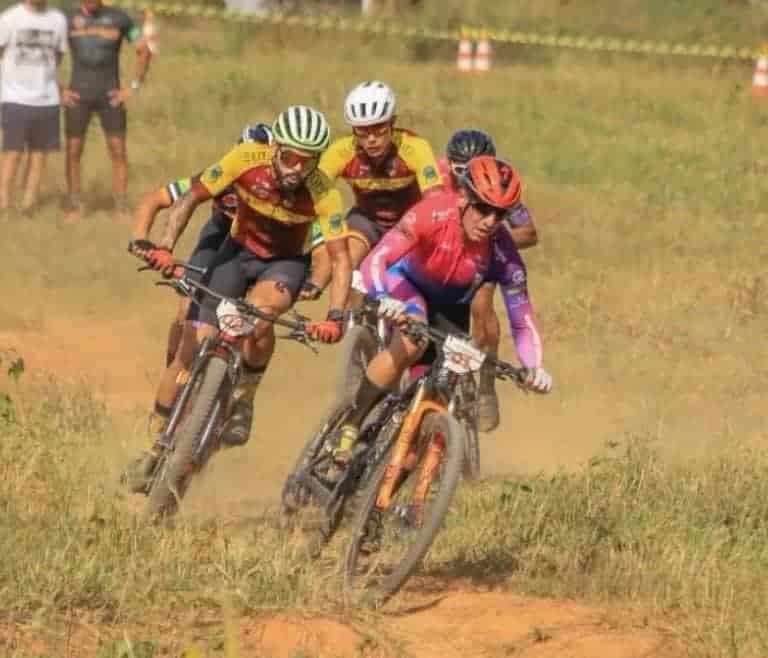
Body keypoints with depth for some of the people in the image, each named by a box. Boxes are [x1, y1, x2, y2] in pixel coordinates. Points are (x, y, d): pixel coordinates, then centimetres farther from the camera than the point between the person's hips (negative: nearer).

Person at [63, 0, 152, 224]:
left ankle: (121, 207, -1)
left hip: (110, 96, 0)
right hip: (79, 95, 0)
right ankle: (74, 206, 6)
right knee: (73, 150, -2)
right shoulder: (69, 20, 2)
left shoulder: (119, 19, 4)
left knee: (118, 150, -5)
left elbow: (144, 50, 10)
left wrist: (134, 87, 3)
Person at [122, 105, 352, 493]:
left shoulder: (322, 193, -28)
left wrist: (335, 318, -42)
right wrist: (165, 248, -32)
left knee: (260, 312, -36)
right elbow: (191, 199, -18)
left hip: (285, 262, -2)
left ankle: (243, 399, -11)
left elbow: (340, 258, -28)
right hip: (239, 251, 2)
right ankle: (157, 445, 7)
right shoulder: (248, 160, -25)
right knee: (192, 349, -8)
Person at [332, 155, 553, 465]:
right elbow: (374, 261, -46)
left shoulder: (503, 254, -30)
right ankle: (350, 428, -22)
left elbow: (522, 322, -25)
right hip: (406, 281, -4)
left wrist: (535, 369, -44)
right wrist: (385, 300, -67)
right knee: (411, 341, -33)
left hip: (451, 306, 4)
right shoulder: (431, 215, -37)